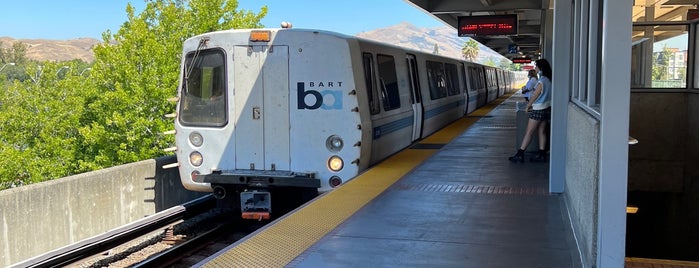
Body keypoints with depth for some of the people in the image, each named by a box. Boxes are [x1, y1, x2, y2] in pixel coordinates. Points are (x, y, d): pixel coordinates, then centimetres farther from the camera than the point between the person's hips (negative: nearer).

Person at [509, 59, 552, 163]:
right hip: (546, 108, 9)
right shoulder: (549, 79, 6)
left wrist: (528, 106, 0)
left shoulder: (541, 81, -20)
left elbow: (535, 96, -14)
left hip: (538, 110, -9)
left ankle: (520, 154, -2)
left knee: (529, 132, -5)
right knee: (542, 131, 11)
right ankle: (542, 154, 13)